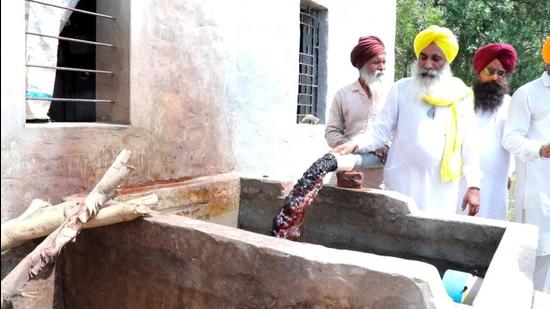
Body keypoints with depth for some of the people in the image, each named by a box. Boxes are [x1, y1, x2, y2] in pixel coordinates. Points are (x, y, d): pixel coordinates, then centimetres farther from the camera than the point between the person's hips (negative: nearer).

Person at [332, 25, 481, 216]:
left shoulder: (460, 97, 8)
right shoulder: (402, 89, 4)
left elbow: (469, 143, 8)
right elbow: (380, 130, 0)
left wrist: (473, 185, 3)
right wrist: (356, 144, -19)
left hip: (442, 188, 1)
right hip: (403, 183, -1)